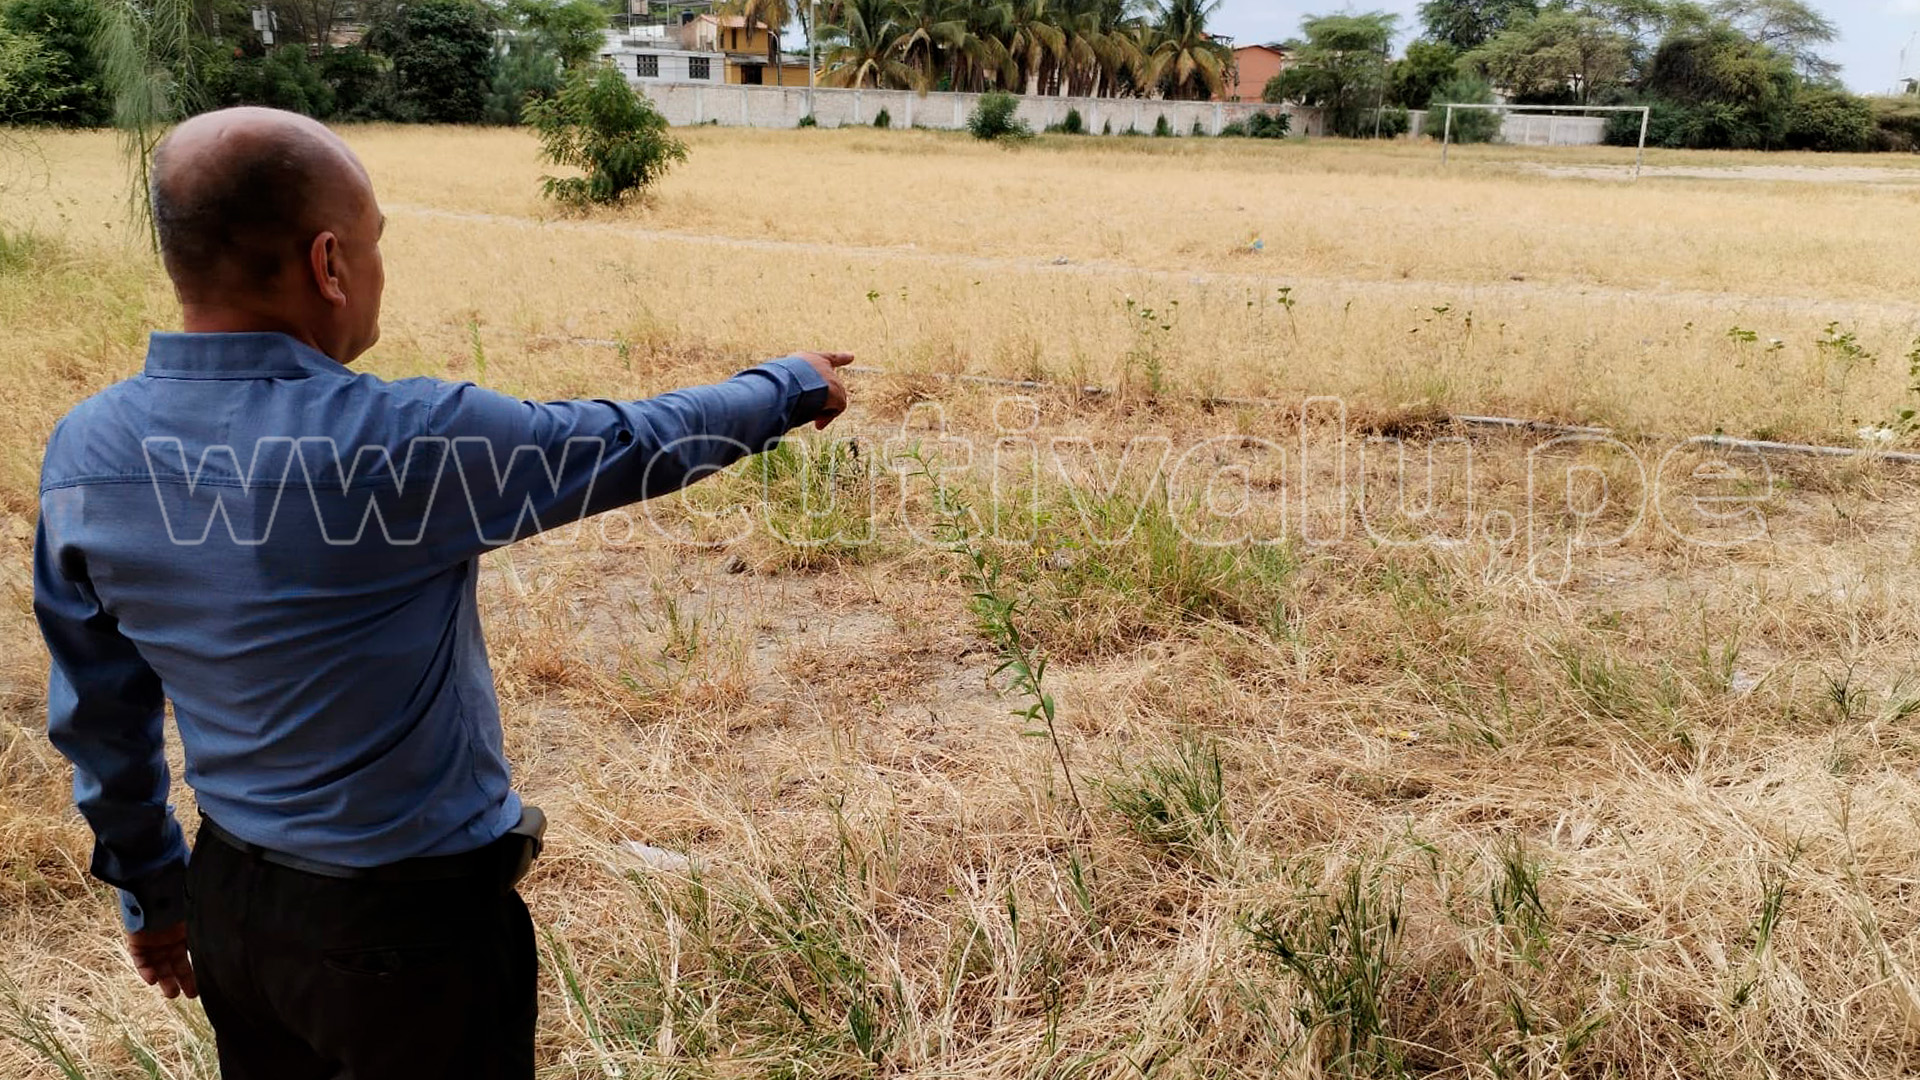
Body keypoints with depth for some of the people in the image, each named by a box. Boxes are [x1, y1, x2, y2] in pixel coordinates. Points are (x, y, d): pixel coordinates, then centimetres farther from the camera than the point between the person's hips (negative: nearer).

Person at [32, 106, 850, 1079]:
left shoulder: (82, 452, -8)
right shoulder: (398, 444, -27)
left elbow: (97, 715, 3)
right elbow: (638, 445, -12)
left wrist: (149, 889, 18)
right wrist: (794, 386, 6)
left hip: (230, 897, 6)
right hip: (408, 923, -6)